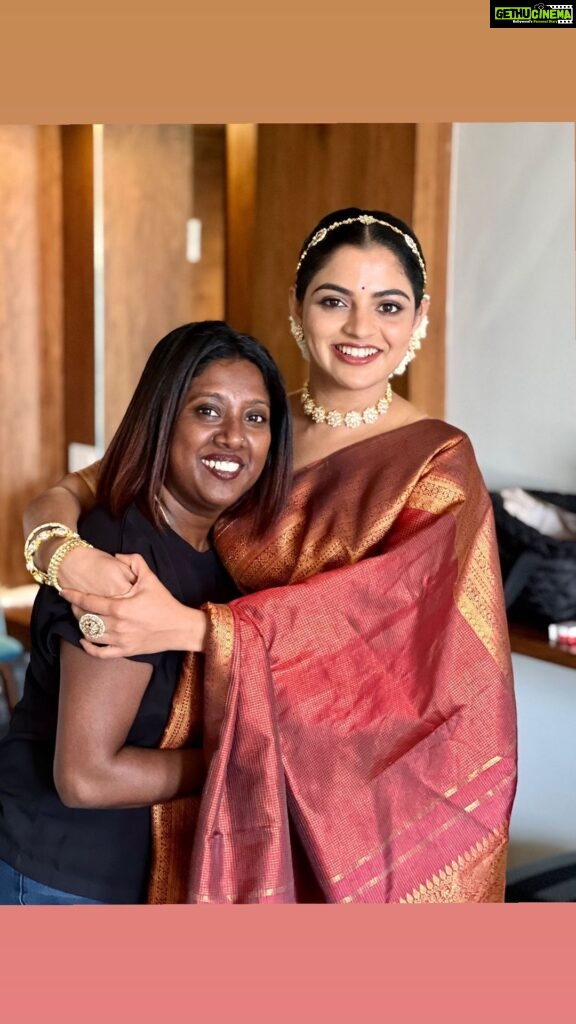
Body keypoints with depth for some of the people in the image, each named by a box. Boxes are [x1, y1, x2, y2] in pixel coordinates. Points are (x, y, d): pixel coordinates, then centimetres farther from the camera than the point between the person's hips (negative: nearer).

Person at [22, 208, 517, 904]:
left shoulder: (437, 461, -8)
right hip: (244, 778, 3)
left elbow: (390, 602, -24)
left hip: (378, 782, -2)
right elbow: (71, 490, 1)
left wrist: (189, 626, -31)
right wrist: (64, 551, -23)